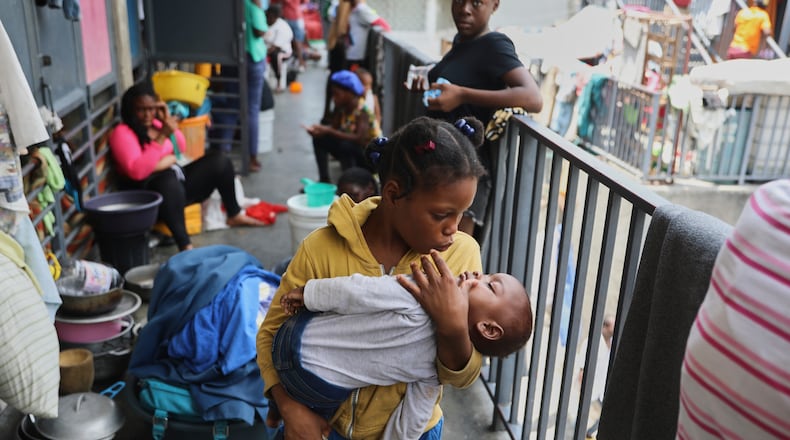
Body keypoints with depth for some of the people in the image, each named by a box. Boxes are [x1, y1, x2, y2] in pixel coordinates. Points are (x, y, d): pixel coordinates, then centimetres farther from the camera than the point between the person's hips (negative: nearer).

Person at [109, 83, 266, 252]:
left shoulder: (155, 122, 10)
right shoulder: (122, 133, -12)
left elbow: (181, 148, 15)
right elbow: (137, 171, -25)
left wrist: (168, 121, -1)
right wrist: (162, 136, -27)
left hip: (177, 181, 8)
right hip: (148, 191, -8)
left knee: (219, 160, 1)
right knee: (169, 179, -43)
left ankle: (235, 215, 13)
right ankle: (185, 246, -48)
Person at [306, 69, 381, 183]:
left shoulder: (364, 110, -24)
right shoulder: (341, 107, -4)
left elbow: (359, 139, -36)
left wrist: (329, 131, -37)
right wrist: (319, 129, -25)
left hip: (371, 155, -8)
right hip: (351, 152, 8)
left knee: (345, 145, -35)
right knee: (319, 138, -4)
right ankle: (324, 180, 1)